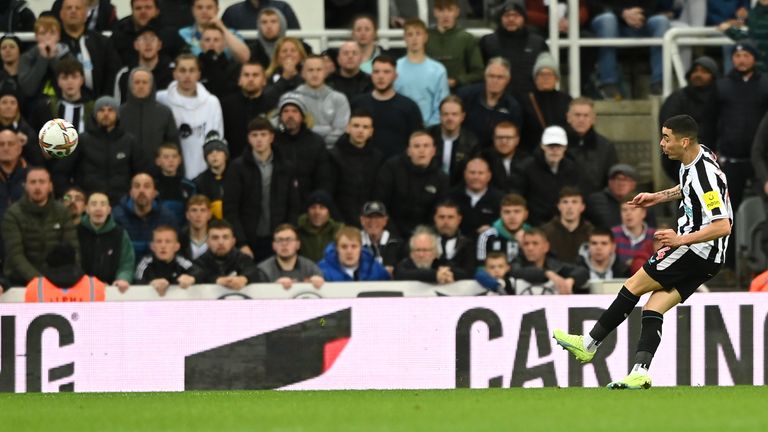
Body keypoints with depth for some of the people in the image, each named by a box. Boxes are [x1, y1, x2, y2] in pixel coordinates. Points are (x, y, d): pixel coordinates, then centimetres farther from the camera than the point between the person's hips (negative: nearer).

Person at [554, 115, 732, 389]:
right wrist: (659, 197, 24)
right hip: (706, 260, 9)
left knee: (634, 285, -2)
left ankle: (589, 344, 8)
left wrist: (681, 239, -28)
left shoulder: (704, 174, -23)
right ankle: (640, 373, -13)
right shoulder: (695, 157, 7)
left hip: (697, 251, -9)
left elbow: (723, 226, -27)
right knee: (653, 308, -1)